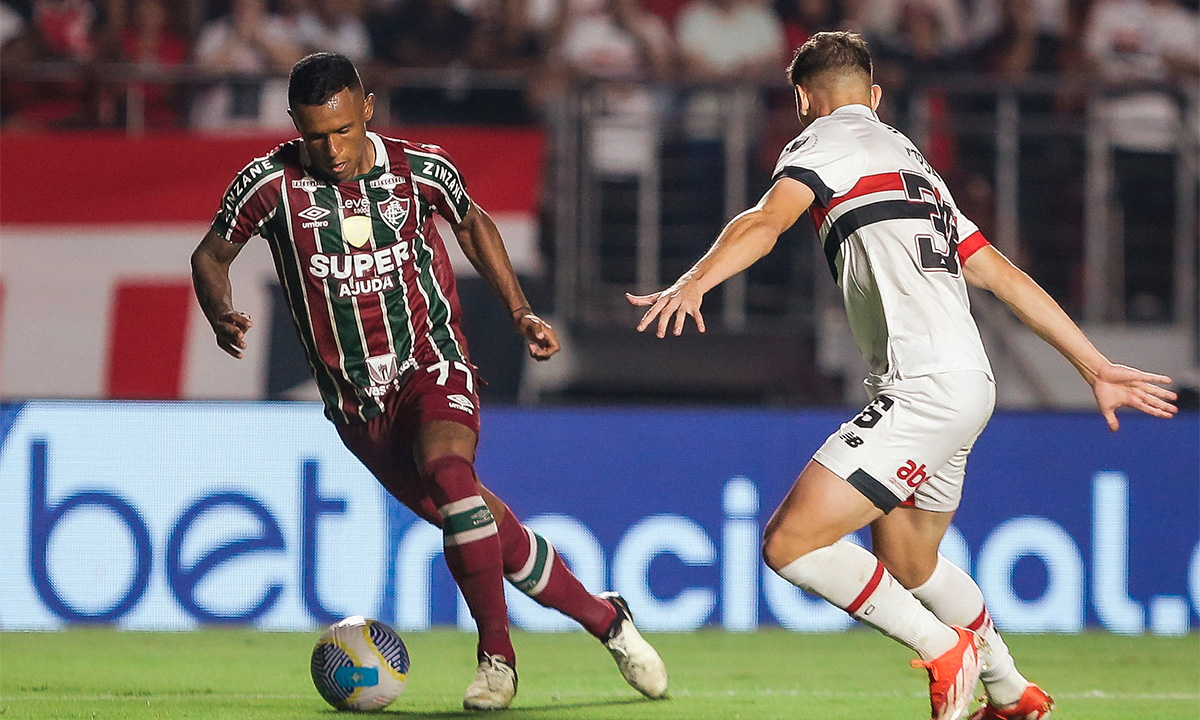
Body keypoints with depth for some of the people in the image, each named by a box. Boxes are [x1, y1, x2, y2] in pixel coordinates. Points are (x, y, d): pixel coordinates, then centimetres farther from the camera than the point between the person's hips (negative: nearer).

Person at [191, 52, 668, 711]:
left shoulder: (420, 169, -6)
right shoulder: (271, 183, -10)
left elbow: (472, 223, 16)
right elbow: (211, 256, 5)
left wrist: (520, 312, 12)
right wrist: (221, 315, -16)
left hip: (433, 368, -1)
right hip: (357, 404, 1)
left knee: (446, 472, -33)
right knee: (495, 538, -3)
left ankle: (496, 656, -23)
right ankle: (604, 619, 18)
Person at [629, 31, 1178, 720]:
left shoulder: (829, 139, 2)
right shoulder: (913, 160, 27)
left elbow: (769, 219, -19)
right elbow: (1006, 276, 27)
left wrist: (694, 282, -34)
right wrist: (1097, 367, 27)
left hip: (926, 386, -10)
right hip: (967, 385, 10)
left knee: (790, 543, -14)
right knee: (905, 568, 27)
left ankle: (944, 648, -7)